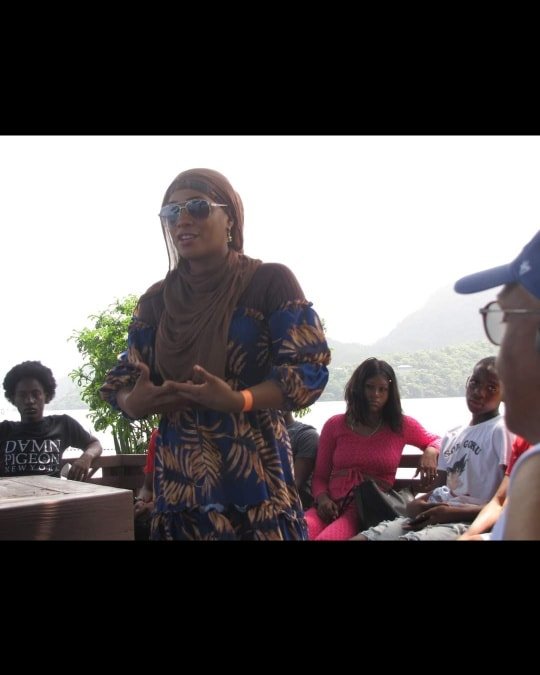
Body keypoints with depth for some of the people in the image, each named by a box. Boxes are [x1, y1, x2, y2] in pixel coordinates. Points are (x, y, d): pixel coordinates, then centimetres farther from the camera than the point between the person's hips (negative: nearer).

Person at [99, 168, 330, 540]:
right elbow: (125, 378, 12)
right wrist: (132, 403, -12)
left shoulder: (271, 282, -3)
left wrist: (239, 401, -24)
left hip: (255, 474, -4)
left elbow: (309, 369, -9)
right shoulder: (156, 299, 11)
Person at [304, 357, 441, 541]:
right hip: (332, 507, 2)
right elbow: (320, 476, 14)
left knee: (325, 538, -34)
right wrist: (322, 498, -8)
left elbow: (435, 441, 29)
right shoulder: (334, 425, 13)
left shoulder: (402, 425, 11)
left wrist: (430, 453, 4)